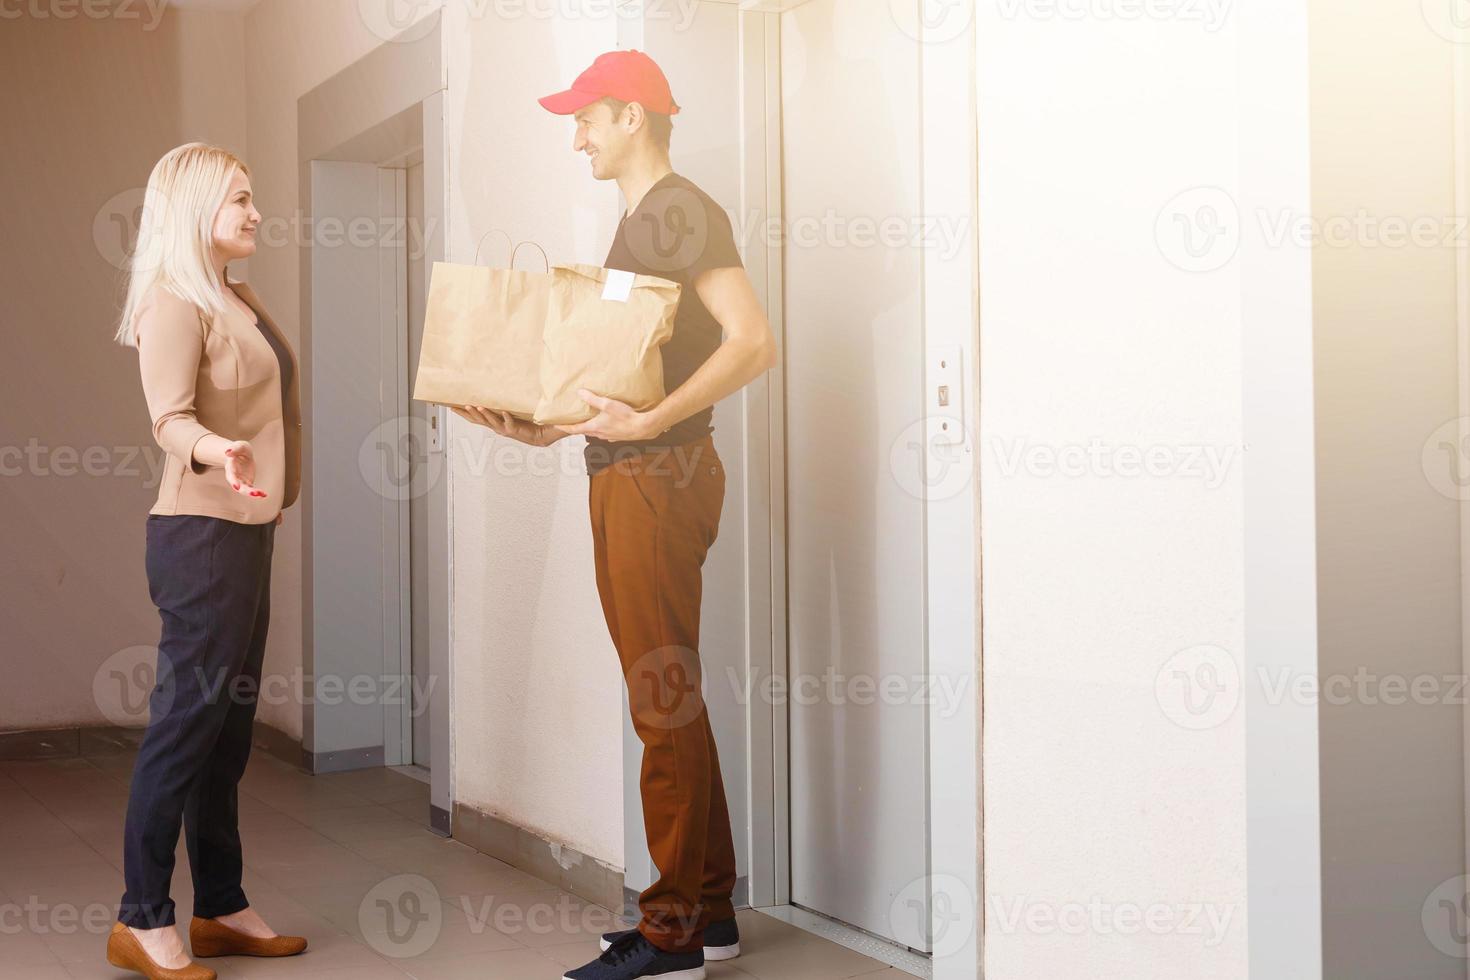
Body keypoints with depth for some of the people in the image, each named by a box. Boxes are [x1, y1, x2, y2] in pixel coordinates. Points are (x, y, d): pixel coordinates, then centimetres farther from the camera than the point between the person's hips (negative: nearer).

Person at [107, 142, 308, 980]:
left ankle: (220, 909, 17)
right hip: (201, 533, -9)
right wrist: (212, 451, -43)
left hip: (247, 530, 9)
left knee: (229, 724, 10)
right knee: (189, 718, -6)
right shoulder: (174, 301, -11)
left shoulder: (238, 299, 16)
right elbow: (170, 417, -23)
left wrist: (275, 495, 29)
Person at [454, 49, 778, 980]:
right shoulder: (638, 224, 21)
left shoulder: (682, 212, -9)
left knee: (665, 702, -6)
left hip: (662, 477, -10)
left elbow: (755, 341, -21)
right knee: (671, 701, 12)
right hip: (623, 480, 10)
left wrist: (650, 423, -25)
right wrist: (546, 427, 16)